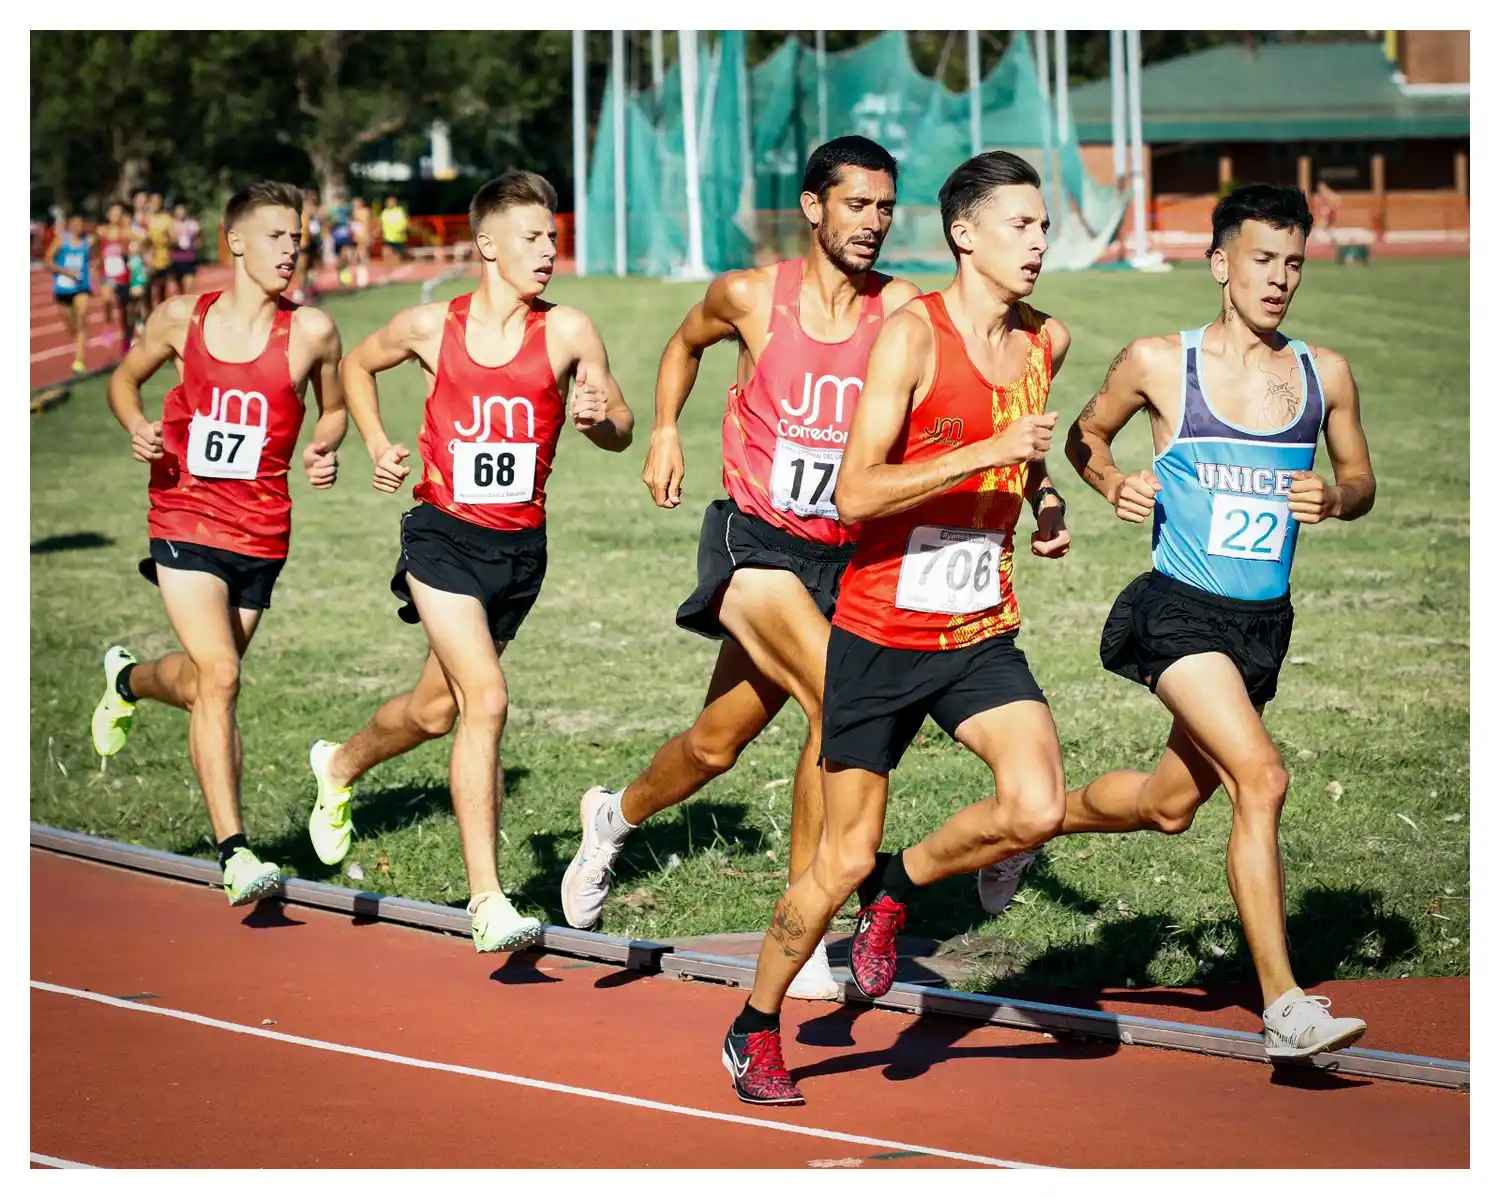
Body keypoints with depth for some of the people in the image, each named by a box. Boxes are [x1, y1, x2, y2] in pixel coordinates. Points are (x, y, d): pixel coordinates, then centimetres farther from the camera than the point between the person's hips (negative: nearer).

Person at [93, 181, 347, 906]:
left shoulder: (311, 332, -1)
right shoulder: (182, 319, 0)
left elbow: (333, 409, 15)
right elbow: (126, 377, 16)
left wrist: (324, 451, -6)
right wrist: (136, 427, -4)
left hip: (261, 532, 2)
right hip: (185, 520, -2)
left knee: (202, 682, 16)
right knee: (218, 676, -17)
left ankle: (128, 680, 54)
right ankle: (236, 857, -17)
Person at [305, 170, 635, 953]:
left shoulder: (568, 332, -3)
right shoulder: (430, 328, -3)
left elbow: (621, 430, 2)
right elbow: (357, 365, 17)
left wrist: (598, 417, -20)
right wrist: (377, 445, 4)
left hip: (520, 545, 3)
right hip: (444, 535, -3)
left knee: (437, 709, 16)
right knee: (485, 699, -18)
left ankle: (340, 767, 50)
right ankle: (487, 903, -16)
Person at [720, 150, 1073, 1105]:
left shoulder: (1046, 341, 6)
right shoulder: (912, 336, -15)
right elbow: (855, 494, -22)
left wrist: (1045, 500, 8)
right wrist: (989, 451, -27)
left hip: (982, 635, 5)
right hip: (882, 635, -5)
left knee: (1036, 810, -19)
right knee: (842, 862, 3)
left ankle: (898, 889, 11)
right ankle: (757, 1029, 26)